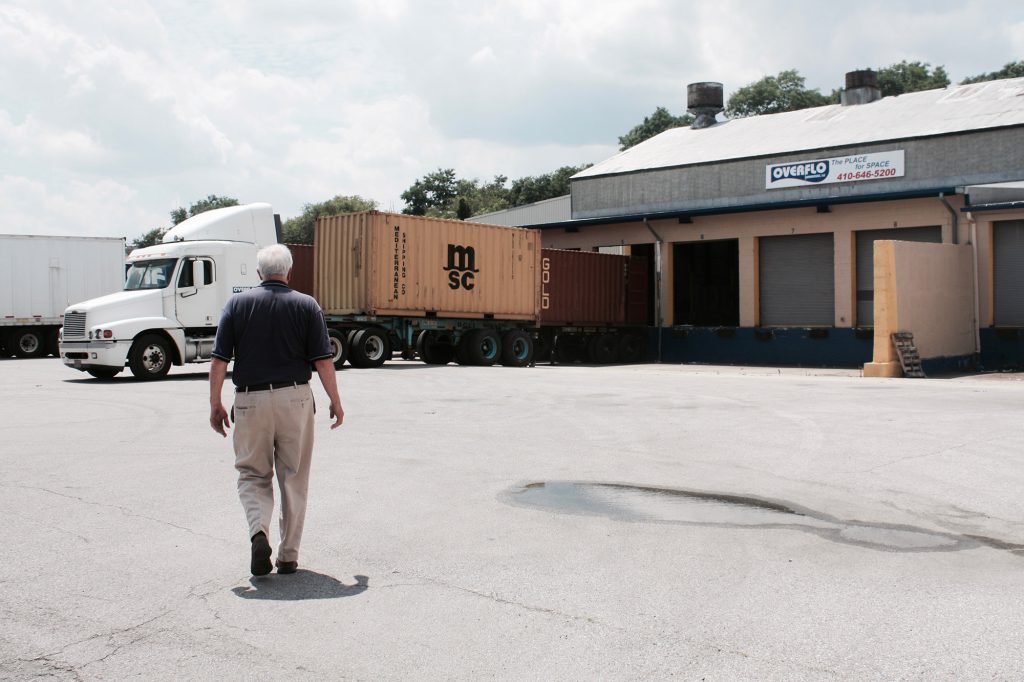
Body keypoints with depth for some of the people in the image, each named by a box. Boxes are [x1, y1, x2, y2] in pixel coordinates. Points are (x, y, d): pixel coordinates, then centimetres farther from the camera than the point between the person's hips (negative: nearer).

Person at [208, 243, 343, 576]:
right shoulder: (306, 305, 0)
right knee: (294, 479, 11)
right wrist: (336, 402, 6)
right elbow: (322, 361, -4)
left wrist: (215, 405, 7)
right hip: (295, 399, 0)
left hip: (250, 401, 0)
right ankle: (289, 555, 15)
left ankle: (259, 532, -11)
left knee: (253, 474, 14)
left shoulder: (237, 303, 2)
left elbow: (219, 361, -1)